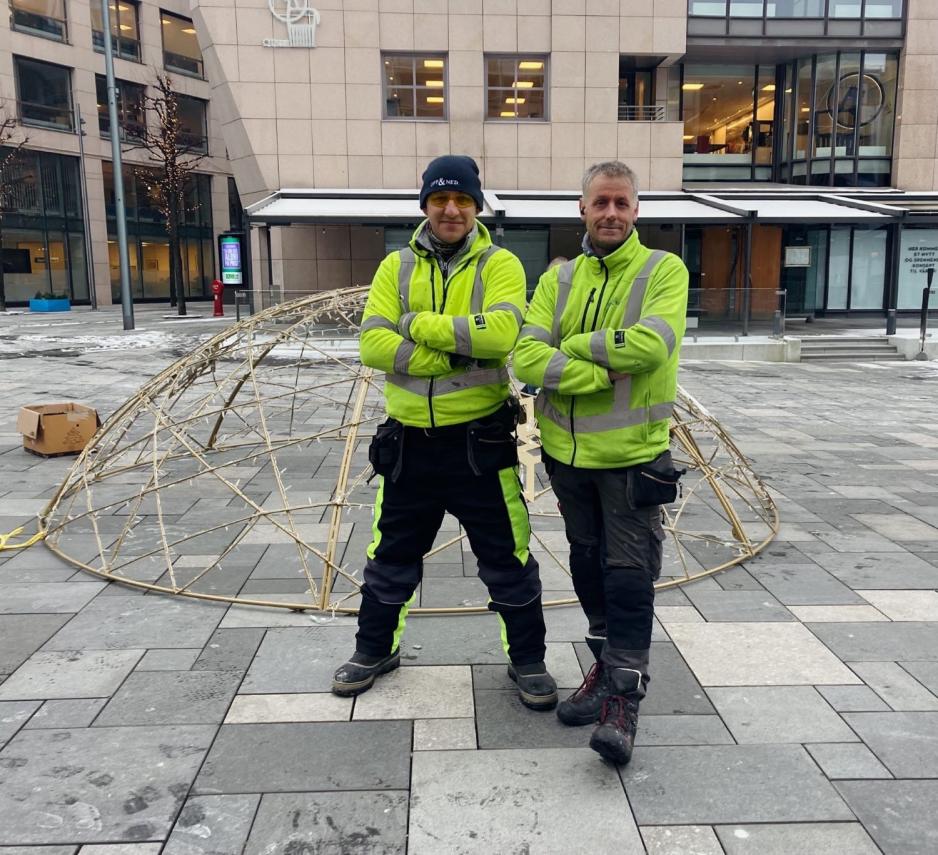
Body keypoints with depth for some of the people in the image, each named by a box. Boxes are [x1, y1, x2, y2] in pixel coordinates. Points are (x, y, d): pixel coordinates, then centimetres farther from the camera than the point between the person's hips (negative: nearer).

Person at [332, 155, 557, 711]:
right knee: (393, 555, 18)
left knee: (507, 558, 8)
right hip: (409, 441, 3)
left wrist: (420, 323, -17)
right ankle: (376, 650, 39)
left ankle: (528, 660, 28)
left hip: (479, 439, -3)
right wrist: (454, 357, -17)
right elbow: (373, 343, -9)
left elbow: (500, 332, -23)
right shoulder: (397, 266, 5)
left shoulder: (500, 265, -4)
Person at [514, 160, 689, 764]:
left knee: (630, 576, 0)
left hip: (633, 454, -4)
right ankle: (608, 666, 36)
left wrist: (576, 345, -13)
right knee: (589, 567, 17)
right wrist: (603, 375, -20)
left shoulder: (664, 270, -5)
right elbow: (527, 356, -9)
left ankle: (624, 698, 11)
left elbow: (653, 343, -24)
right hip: (568, 453, 5)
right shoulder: (560, 279, 5)